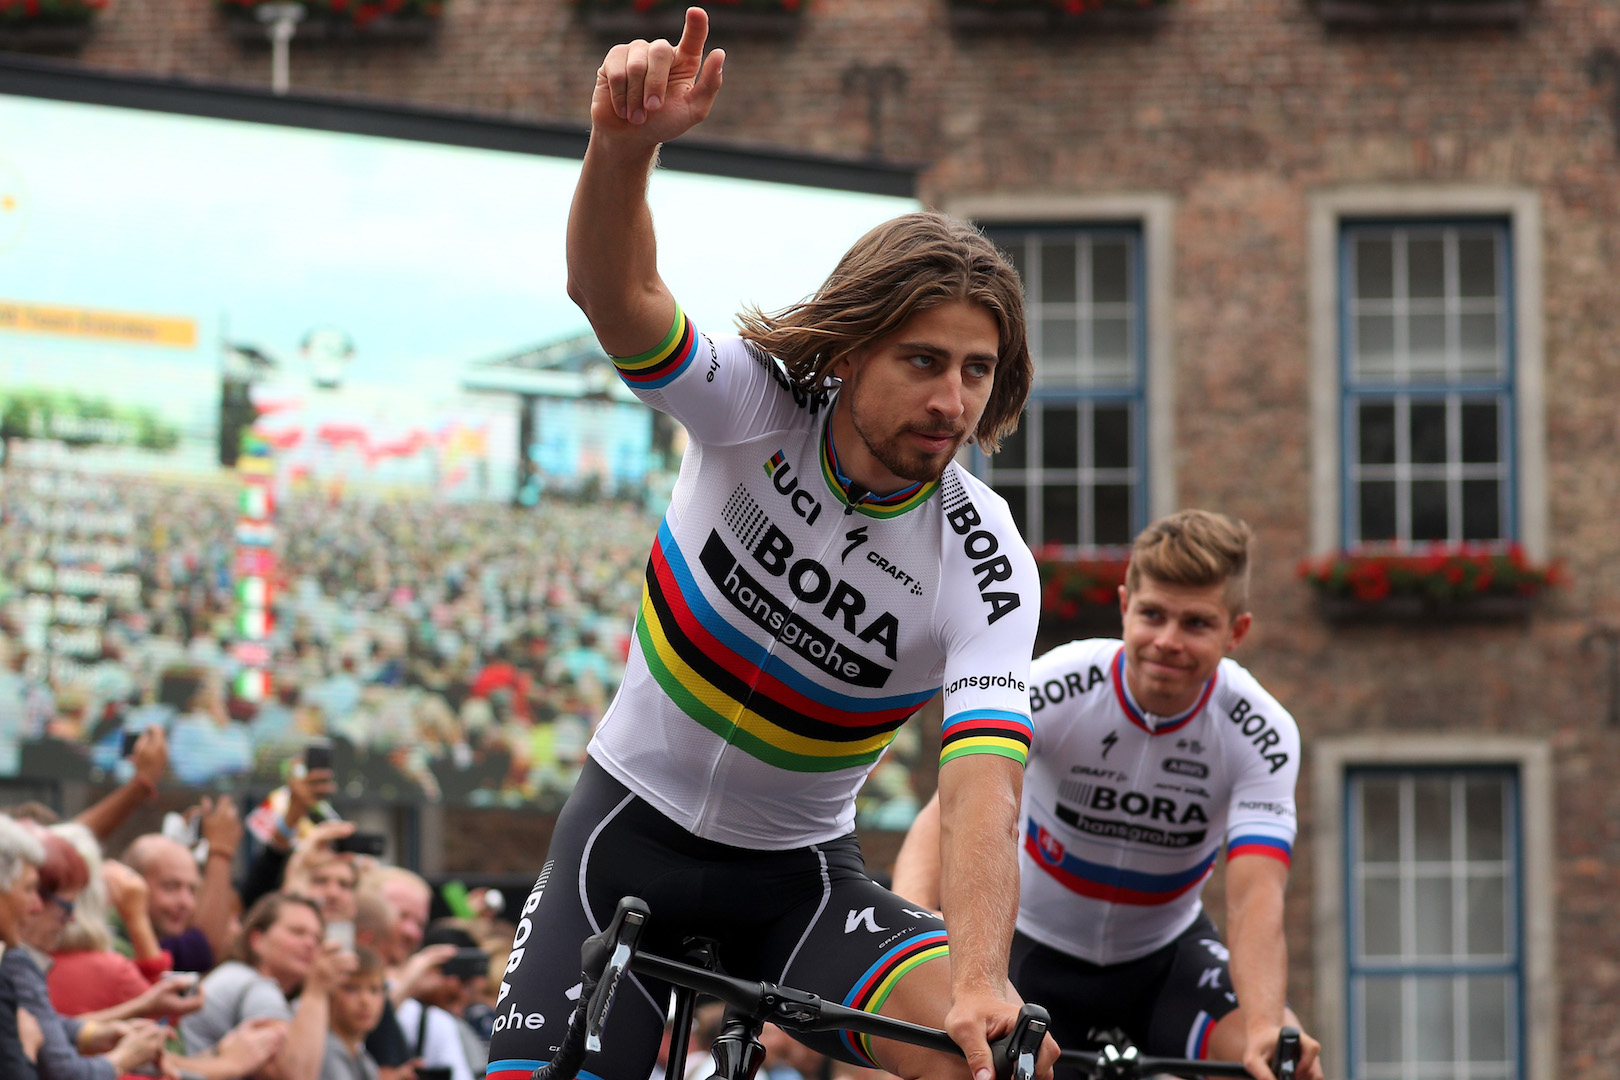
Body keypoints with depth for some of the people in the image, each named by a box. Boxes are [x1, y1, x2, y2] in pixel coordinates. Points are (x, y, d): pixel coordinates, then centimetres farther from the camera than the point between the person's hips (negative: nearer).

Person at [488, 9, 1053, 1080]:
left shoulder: (984, 564, -18)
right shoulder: (760, 408, -16)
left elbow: (983, 792, -29)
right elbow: (611, 290, -33)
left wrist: (981, 978, -47)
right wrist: (626, 143, -54)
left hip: (802, 871, 0)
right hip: (633, 830, 0)